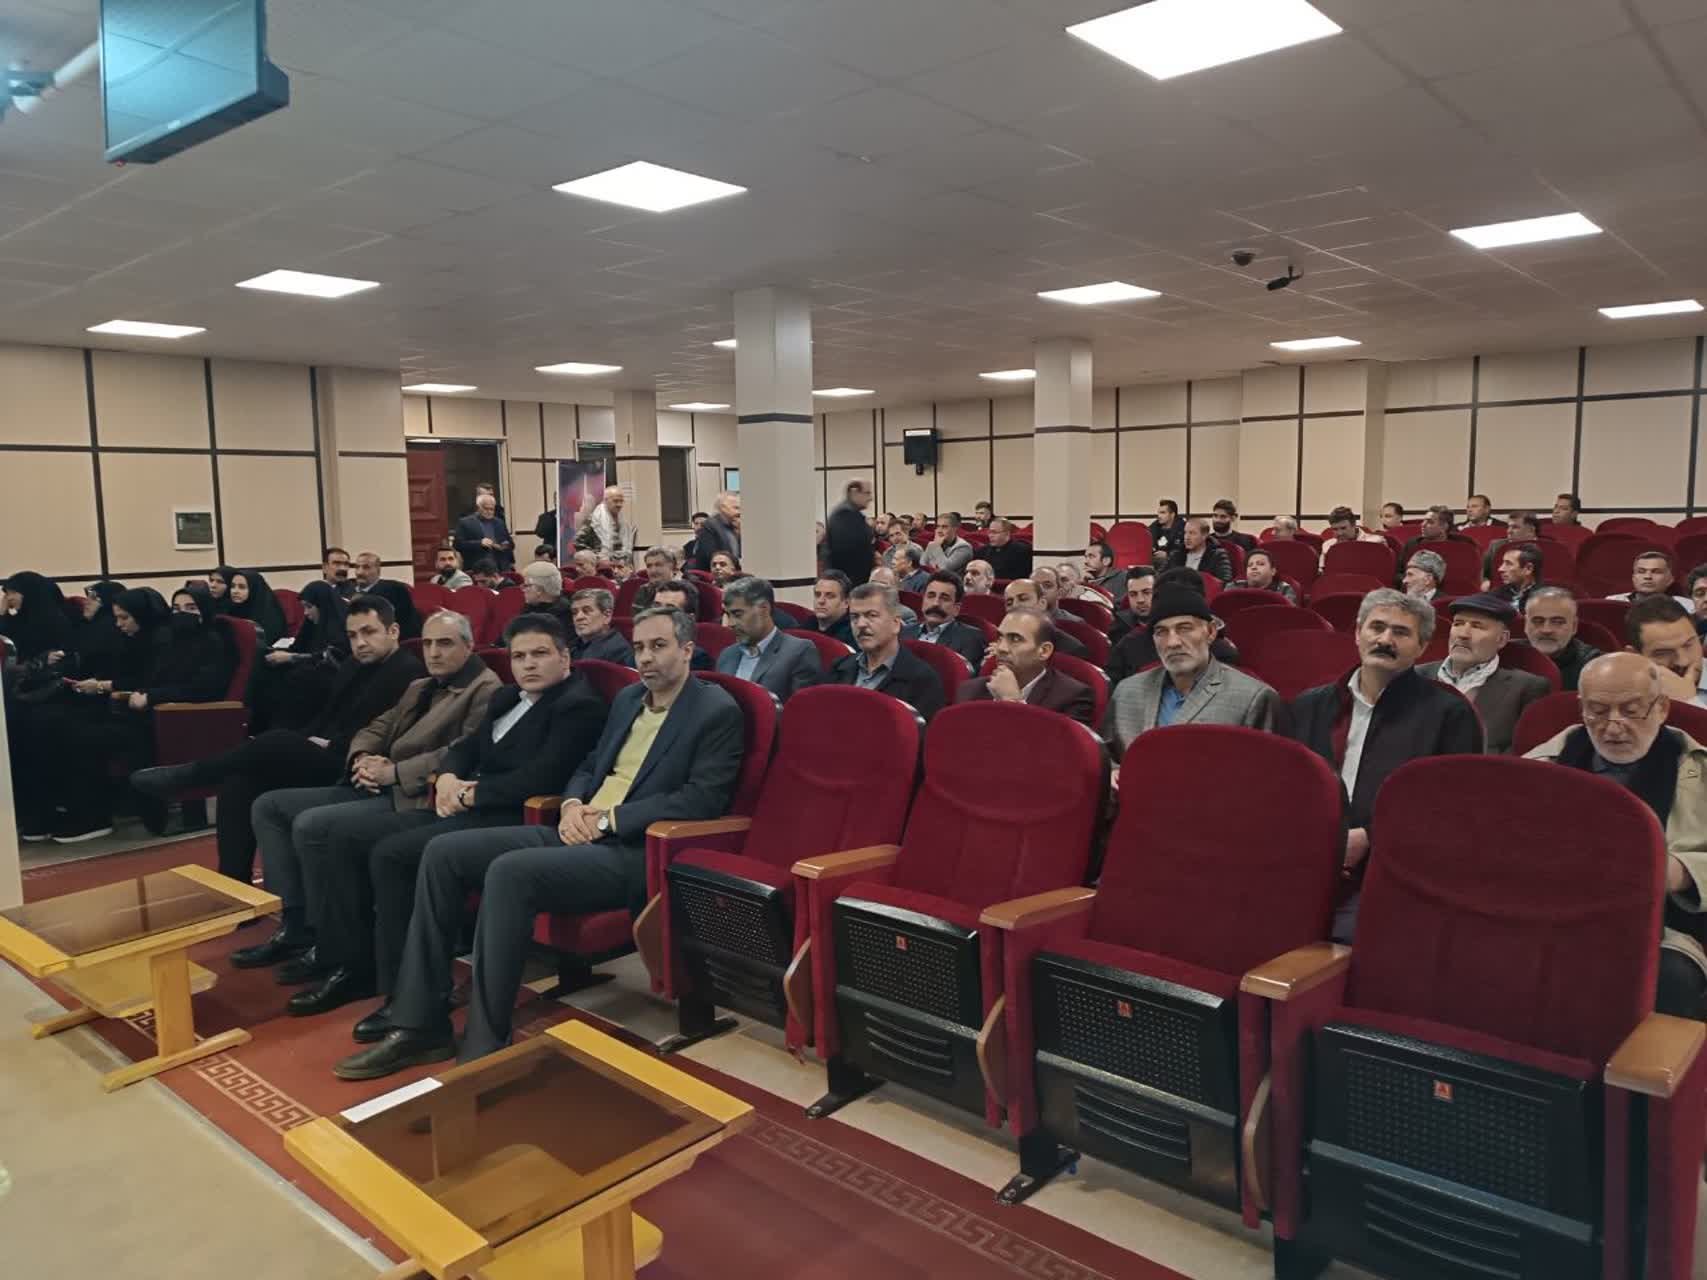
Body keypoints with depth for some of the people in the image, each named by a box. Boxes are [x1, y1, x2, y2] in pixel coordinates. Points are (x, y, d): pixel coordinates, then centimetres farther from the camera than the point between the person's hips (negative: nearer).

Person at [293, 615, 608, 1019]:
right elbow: (467, 746, 21)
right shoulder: (507, 697, 19)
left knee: (392, 853, -26)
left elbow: (541, 777, -20)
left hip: (512, 820, -9)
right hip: (467, 808, 10)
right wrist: (447, 778, -3)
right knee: (346, 833, -1)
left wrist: (470, 794, -12)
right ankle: (353, 967, 5)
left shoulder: (580, 705, -9)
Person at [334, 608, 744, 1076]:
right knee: (443, 852, -6)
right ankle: (420, 1025, -2)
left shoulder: (718, 711, -6)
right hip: (579, 834, 9)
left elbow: (703, 799, -16)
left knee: (509, 872, -31)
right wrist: (572, 804, 0)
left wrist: (609, 819, -16)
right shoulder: (627, 698, 19)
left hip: (632, 853, -8)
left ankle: (484, 1047, -22)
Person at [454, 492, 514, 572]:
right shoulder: (465, 523, 3)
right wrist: (480, 543, -17)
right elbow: (458, 544, -5)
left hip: (501, 569, 4)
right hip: (477, 570, -4)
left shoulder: (499, 522, 17)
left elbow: (510, 543, 21)